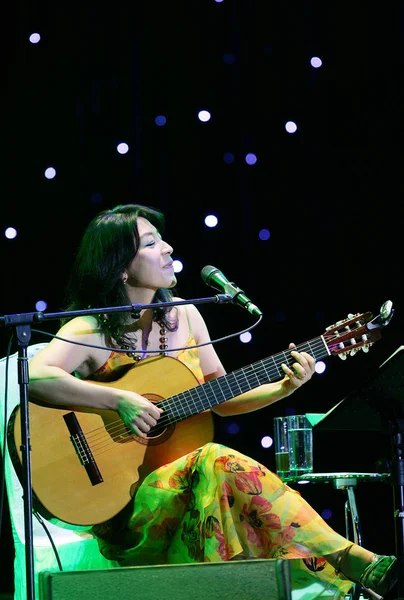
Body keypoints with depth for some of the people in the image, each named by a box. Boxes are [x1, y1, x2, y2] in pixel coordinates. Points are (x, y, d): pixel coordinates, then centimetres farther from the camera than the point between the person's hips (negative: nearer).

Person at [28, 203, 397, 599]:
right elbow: (34, 376, -27)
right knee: (217, 461, -32)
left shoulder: (185, 317, 11)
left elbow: (221, 399, 17)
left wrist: (284, 387, 2)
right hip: (119, 503, -5)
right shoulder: (90, 332, -9)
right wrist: (120, 400, -31)